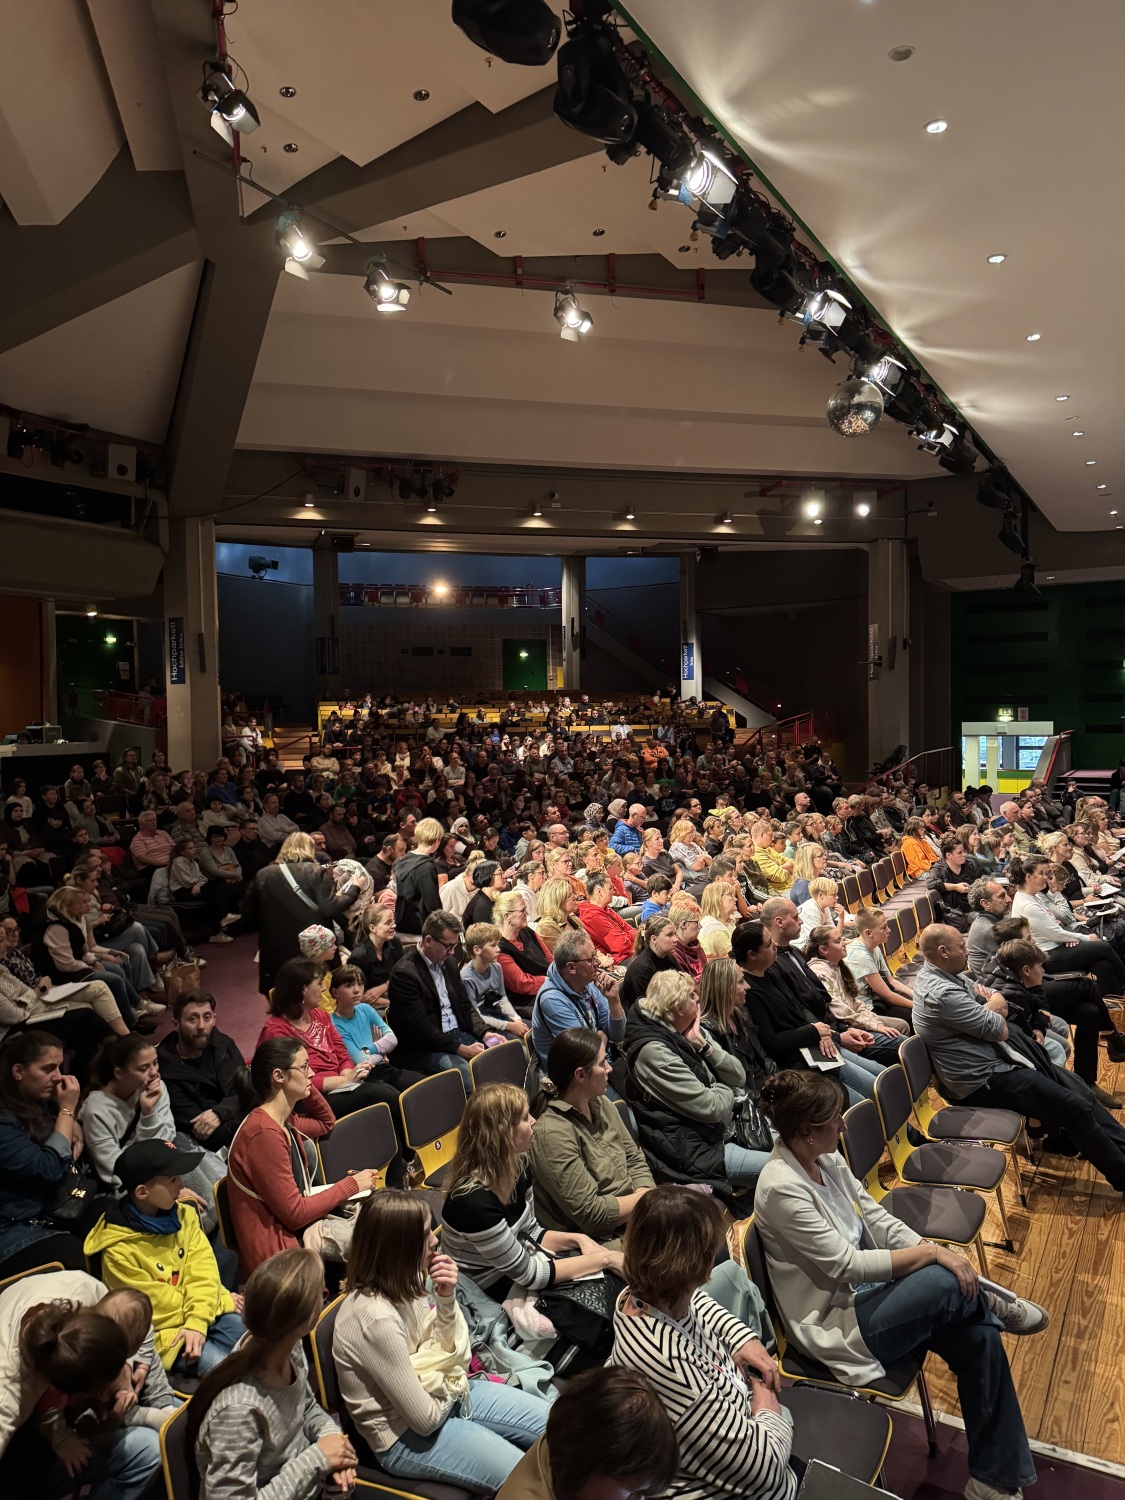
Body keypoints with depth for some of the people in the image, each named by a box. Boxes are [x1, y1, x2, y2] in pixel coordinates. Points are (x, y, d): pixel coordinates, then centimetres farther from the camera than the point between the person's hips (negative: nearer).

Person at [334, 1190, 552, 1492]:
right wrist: (454, 1380, -5)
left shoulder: (401, 1283, -8)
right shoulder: (376, 1318, -33)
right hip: (407, 1436, -8)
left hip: (444, 1394, 8)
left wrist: (446, 1297, -15)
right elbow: (425, 1418, -25)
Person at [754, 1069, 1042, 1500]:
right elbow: (847, 1265, -24)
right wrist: (933, 1254, -20)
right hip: (833, 1324, -8)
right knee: (946, 1283, -26)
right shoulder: (781, 1189, -27)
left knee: (978, 1336, -11)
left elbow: (876, 1217, 4)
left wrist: (933, 1248, -11)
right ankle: (996, 1306, 10)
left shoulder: (824, 1158, -1)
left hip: (866, 1290, 8)